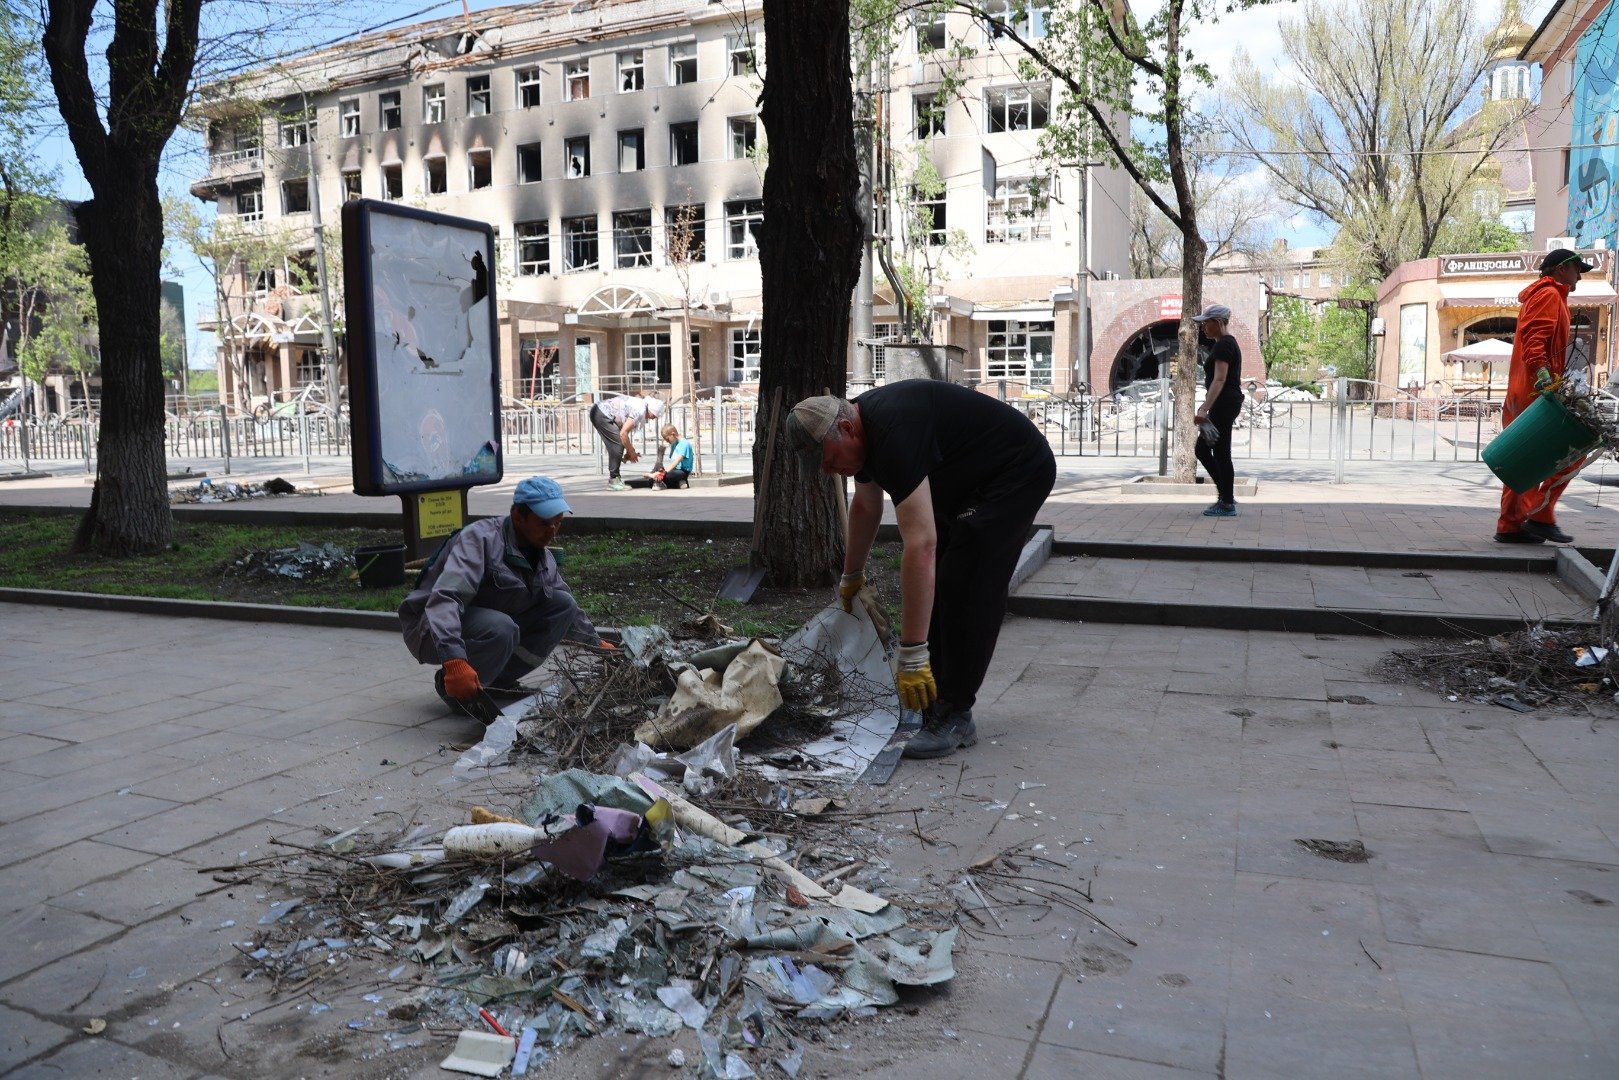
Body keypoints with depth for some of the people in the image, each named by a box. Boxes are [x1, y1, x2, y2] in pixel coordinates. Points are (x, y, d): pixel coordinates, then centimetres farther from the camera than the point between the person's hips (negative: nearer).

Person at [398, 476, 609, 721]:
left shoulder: (544, 559, 2)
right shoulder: (480, 539, -24)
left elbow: (566, 608, 23)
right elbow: (443, 599, -39)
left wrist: (596, 643, 19)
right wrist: (454, 662, -51)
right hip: (431, 629, -8)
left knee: (562, 604, -7)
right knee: (500, 628, -38)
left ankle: (499, 682, -1)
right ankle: (450, 686, -10)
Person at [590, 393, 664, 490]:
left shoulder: (640, 405, 11)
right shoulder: (639, 411, -18)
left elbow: (624, 430, 17)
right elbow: (623, 433, -19)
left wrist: (630, 451, 14)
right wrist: (631, 452, -7)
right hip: (601, 414, -10)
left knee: (615, 445, 13)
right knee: (617, 445, -10)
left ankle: (614, 477, 18)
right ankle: (614, 480, -5)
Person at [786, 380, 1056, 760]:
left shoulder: (894, 433, -35)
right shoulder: (861, 426, -4)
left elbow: (920, 545, -41)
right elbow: (866, 506, 16)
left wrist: (912, 656, -40)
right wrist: (851, 577, 28)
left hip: (1018, 472, -10)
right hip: (967, 477, 10)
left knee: (965, 586, -17)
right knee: (931, 584, 7)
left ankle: (954, 716, -8)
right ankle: (932, 701, 14)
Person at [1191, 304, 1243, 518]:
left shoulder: (1223, 345, -15)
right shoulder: (1227, 343, 17)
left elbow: (1219, 379, -26)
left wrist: (1205, 409, -34)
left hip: (1223, 404, -10)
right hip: (1226, 403, 10)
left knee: (1221, 454, -3)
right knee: (1202, 450, 13)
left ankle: (1228, 505, 4)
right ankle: (1226, 495, 18)